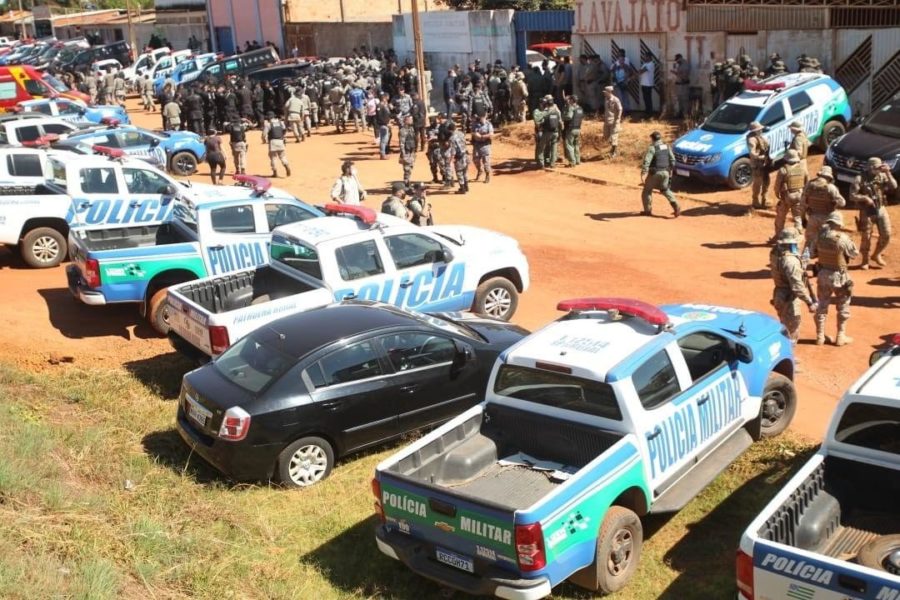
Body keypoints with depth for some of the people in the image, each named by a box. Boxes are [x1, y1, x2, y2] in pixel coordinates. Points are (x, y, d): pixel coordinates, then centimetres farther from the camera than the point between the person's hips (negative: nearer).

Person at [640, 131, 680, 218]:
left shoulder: (652, 148, -12)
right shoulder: (667, 146, 8)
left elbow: (646, 161, -23)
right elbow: (672, 160, 12)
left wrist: (643, 174, -28)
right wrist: (670, 170, 25)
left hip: (655, 173, -6)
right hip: (665, 172, 6)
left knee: (647, 190, 11)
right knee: (665, 189, 20)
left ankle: (647, 210, 14)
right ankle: (676, 206, 4)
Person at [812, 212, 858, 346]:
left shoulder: (820, 236, -8)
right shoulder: (842, 238, -21)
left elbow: (812, 254, 2)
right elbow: (855, 254, -8)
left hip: (823, 274, 4)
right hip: (839, 276, -4)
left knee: (822, 305, 15)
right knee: (843, 307, 13)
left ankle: (820, 336, 18)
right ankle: (841, 336, 17)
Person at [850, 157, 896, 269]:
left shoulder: (882, 176, 0)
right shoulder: (860, 179, -13)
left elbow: (894, 186, -10)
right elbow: (852, 196, -13)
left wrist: (888, 173, -16)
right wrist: (865, 198, -28)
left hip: (881, 209, 4)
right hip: (867, 212, -4)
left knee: (886, 235, 2)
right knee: (866, 237, 2)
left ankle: (876, 255, 23)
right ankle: (865, 260, 18)